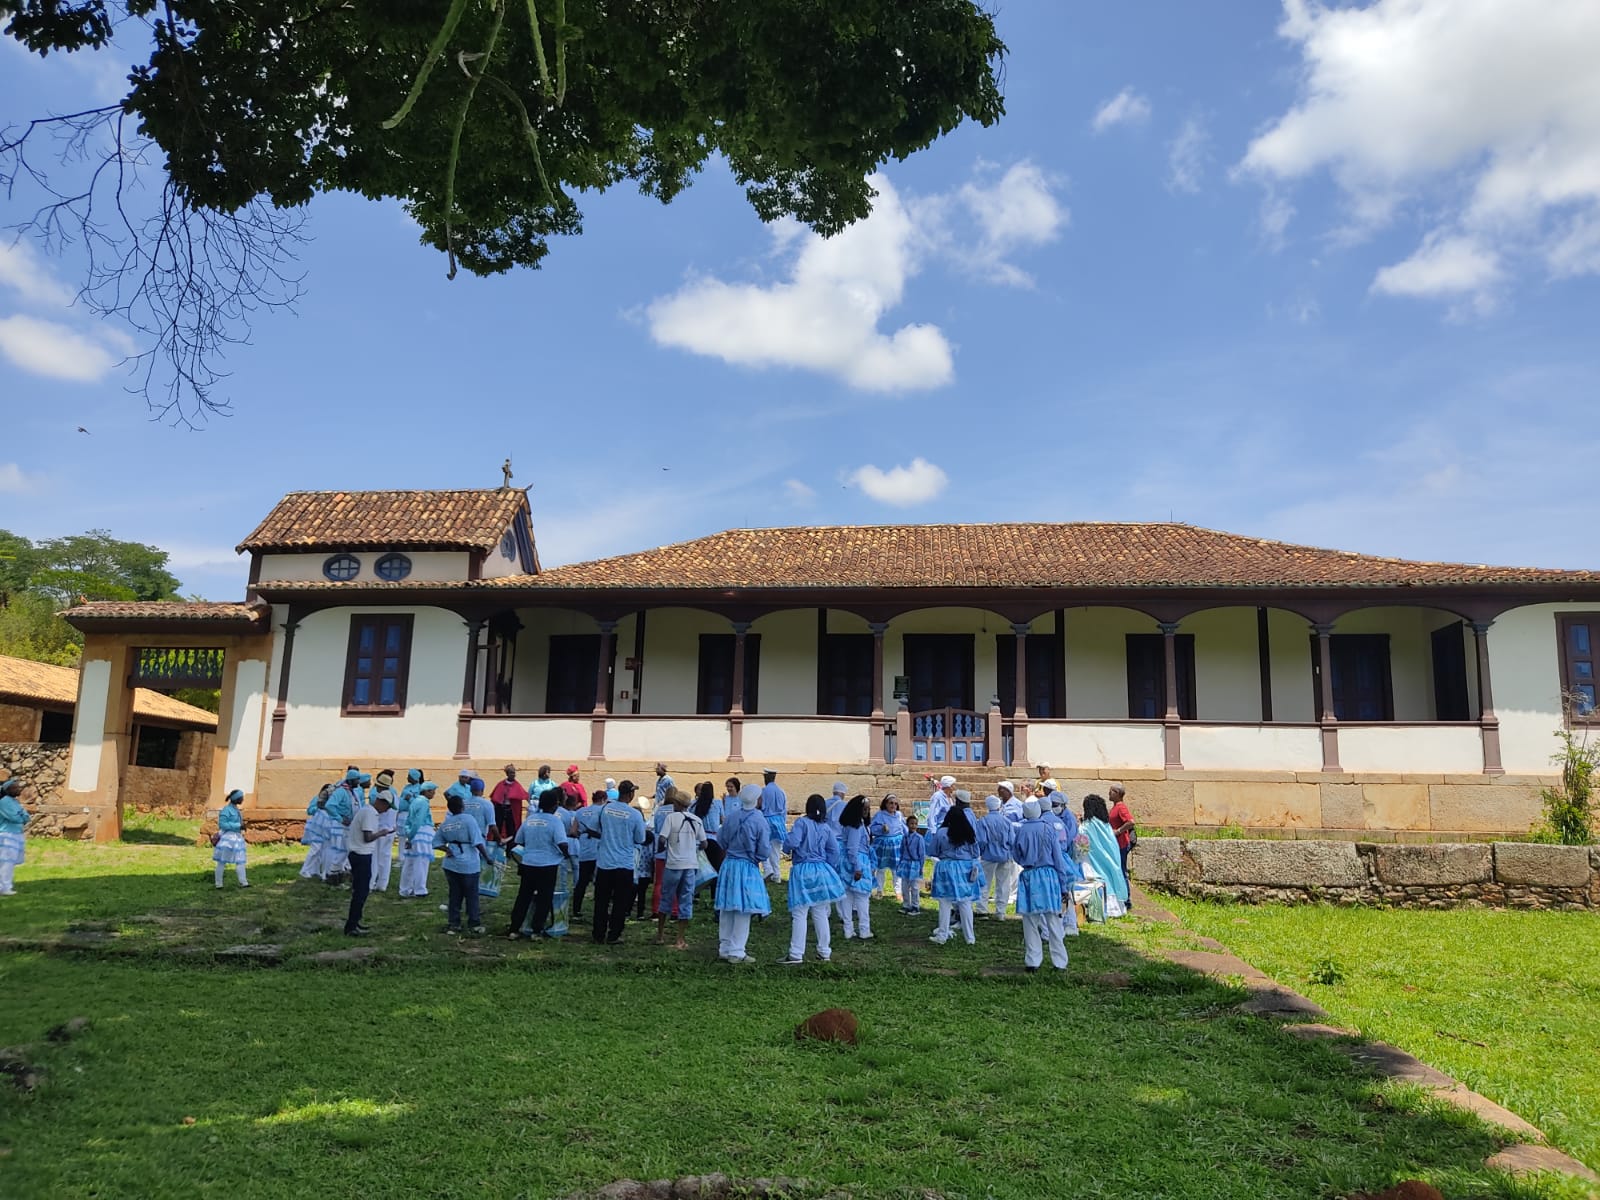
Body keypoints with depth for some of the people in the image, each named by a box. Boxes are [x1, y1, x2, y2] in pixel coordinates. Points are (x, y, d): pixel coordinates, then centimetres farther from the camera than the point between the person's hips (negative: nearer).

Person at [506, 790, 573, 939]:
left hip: (528, 864, 5)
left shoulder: (530, 819, 5)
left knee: (523, 897, 12)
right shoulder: (555, 820, -10)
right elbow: (562, 844, -21)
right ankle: (537, 930, 10)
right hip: (547, 865, -4)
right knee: (544, 899, 8)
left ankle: (514, 929, 14)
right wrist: (567, 854, -1)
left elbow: (517, 841, 12)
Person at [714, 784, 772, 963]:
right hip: (748, 868, -5)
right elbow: (763, 852, -11)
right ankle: (736, 952, 3)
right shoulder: (760, 821, -14)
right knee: (743, 911, 1)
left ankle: (724, 948, 21)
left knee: (726, 910, 12)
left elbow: (721, 840, 8)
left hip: (728, 866, 5)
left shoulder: (731, 816, 0)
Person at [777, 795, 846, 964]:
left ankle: (796, 954, -3)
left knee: (799, 914, -3)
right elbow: (834, 849, 5)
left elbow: (791, 842, -21)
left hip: (803, 871, -5)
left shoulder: (802, 822, -11)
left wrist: (787, 850, 0)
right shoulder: (826, 827, 6)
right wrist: (824, 862, 14)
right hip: (821, 870, 6)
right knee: (820, 913, 13)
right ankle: (824, 951, 20)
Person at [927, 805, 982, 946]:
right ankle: (969, 937, 13)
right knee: (965, 904, 9)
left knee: (945, 904, 4)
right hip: (966, 870, 3)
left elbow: (932, 852, -2)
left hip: (947, 869, -3)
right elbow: (976, 853, 9)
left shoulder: (941, 833, -10)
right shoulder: (970, 833, -1)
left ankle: (942, 935, 8)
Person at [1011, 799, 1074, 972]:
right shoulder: (1049, 829, -5)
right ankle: (1059, 962, 10)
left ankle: (1032, 962, 9)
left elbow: (1016, 856, 9)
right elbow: (1058, 858, -2)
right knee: (1053, 921, 5)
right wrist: (1064, 886, 3)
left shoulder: (1020, 831, -3)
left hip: (1029, 877, 0)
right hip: (1049, 876, 0)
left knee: (1030, 922, 8)